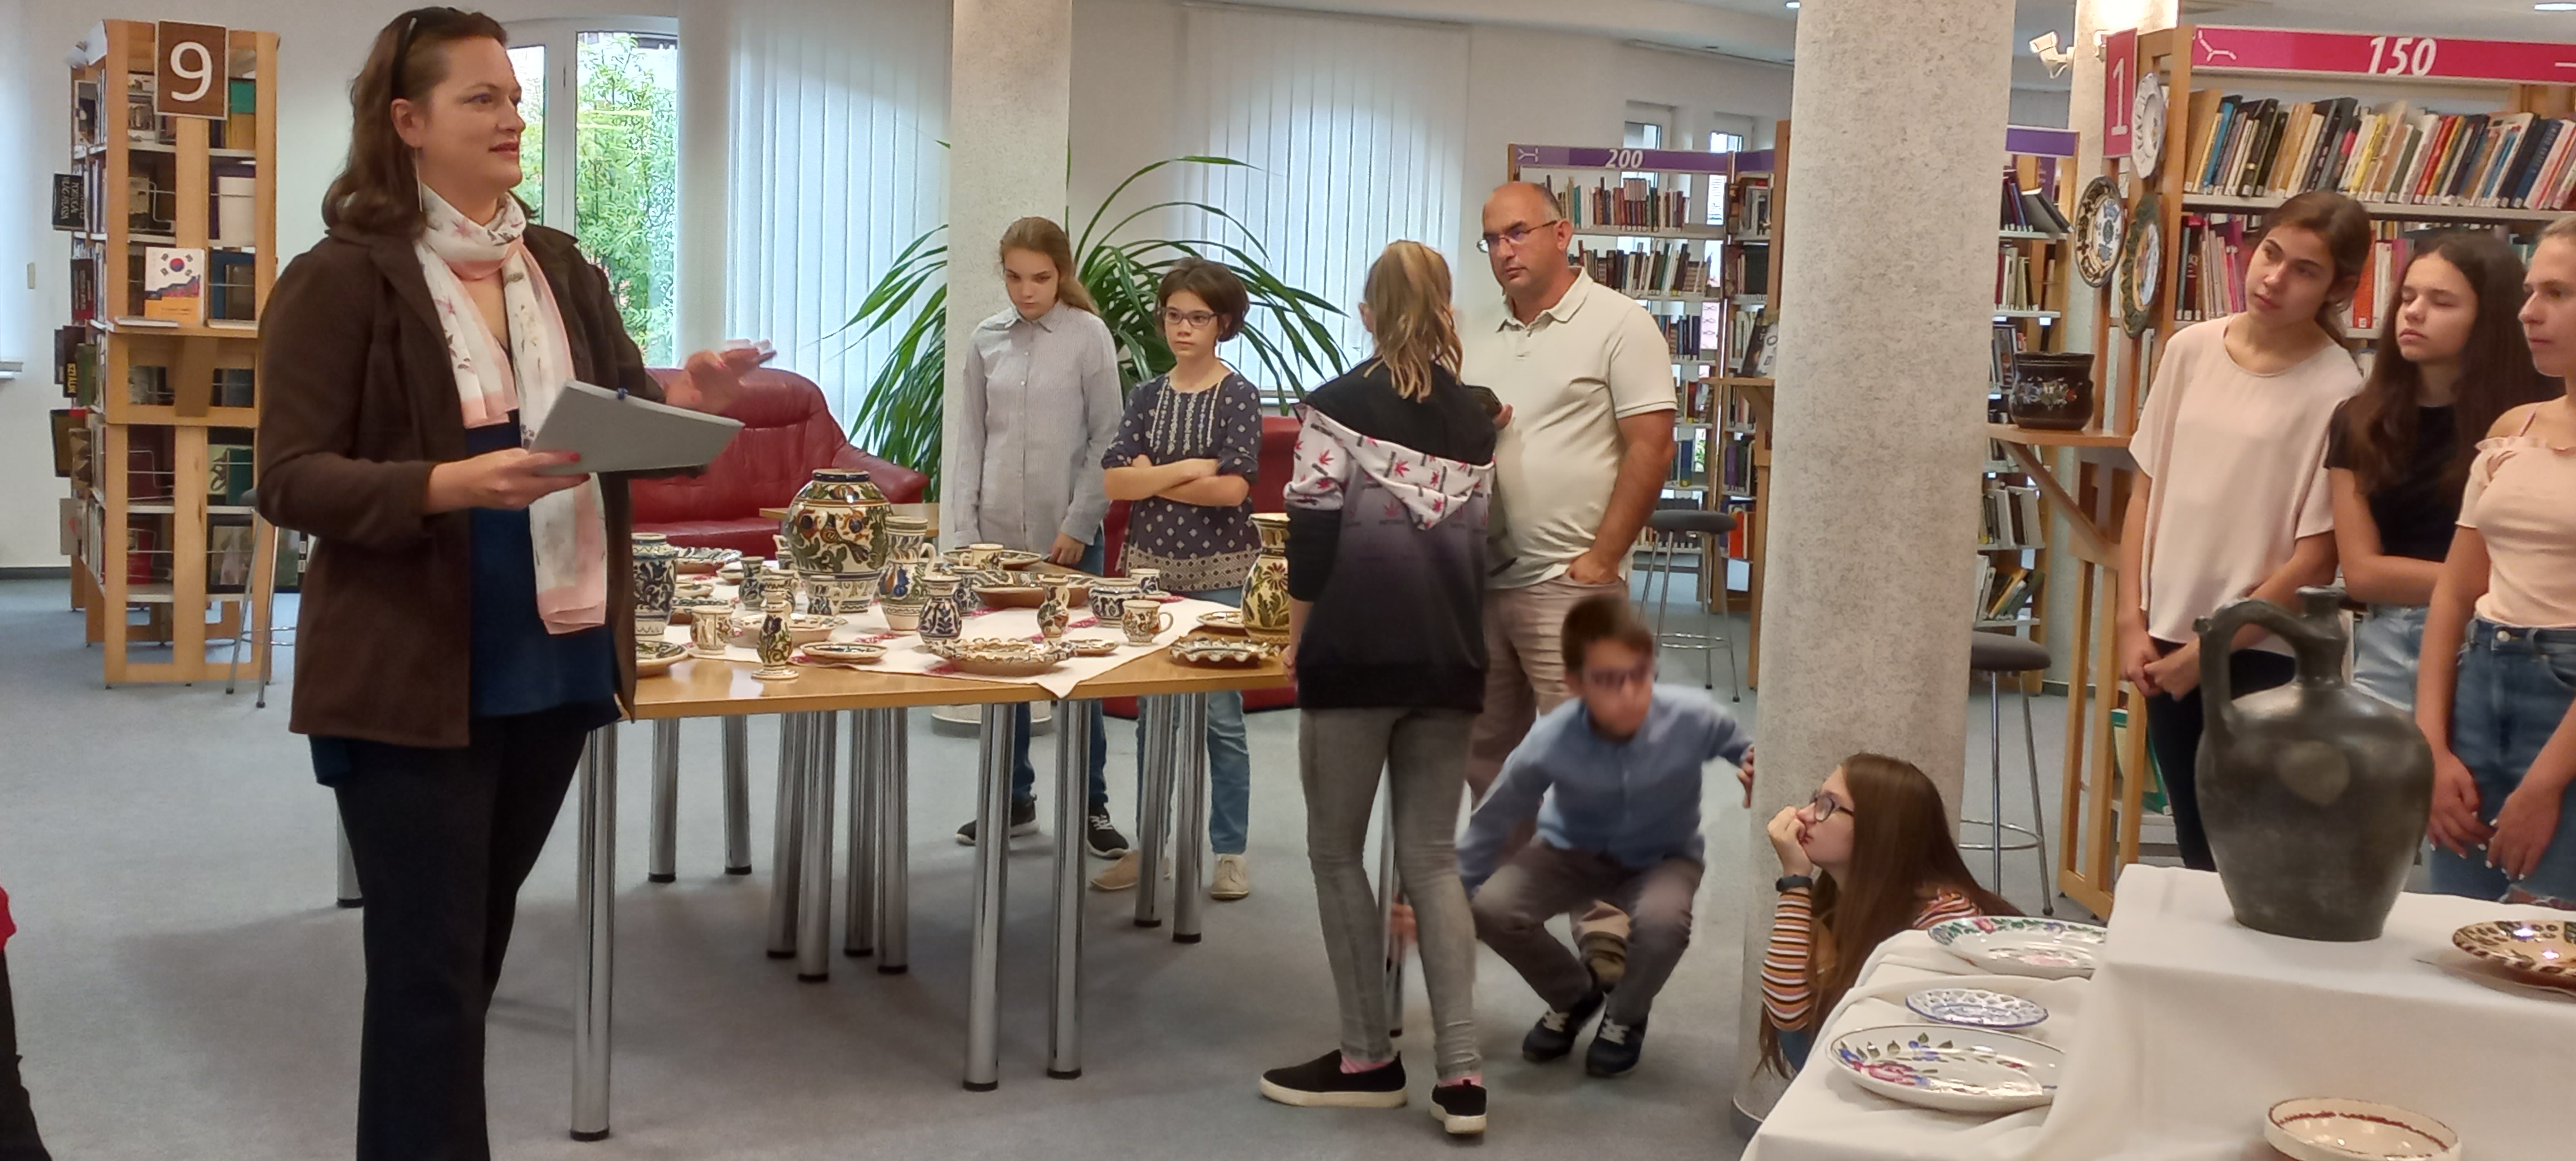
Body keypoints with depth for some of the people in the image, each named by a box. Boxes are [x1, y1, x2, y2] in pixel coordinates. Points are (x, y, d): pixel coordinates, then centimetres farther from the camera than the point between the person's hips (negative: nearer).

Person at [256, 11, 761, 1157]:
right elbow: (291, 480, -14)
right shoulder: (340, 279, -10)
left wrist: (685, 402, -12)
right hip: (413, 678, -6)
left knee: (478, 946, 19)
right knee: (428, 965, 0)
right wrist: (453, 484, -29)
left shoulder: (564, 268, 9)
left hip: (555, 663, 6)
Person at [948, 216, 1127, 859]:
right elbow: (973, 439, 9)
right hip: (998, 531, 3)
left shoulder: (1089, 336, -3)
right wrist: (965, 527, 2)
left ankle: (1091, 805, 12)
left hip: (1066, 534, -3)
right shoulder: (987, 340, 6)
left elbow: (1107, 438, -4)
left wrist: (1079, 524, -9)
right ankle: (1014, 799, 20)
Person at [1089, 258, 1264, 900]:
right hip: (1150, 567, 4)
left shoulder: (1238, 396, -3)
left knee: (1221, 717, 1)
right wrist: (1187, 469, -14)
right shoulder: (1147, 396, 7)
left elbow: (1232, 489, -15)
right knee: (1152, 715, 10)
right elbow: (1114, 482, -4)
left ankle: (1230, 851, 11)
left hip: (1218, 573, -4)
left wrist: (1153, 477, -8)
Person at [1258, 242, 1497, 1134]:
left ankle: (1370, 1058, 12)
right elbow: (1476, 546, 11)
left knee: (1338, 853, 8)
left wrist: (1296, 641, 1)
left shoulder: (1337, 407, -5)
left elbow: (1314, 538, -8)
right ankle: (1462, 1072, 2)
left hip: (1354, 653, -5)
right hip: (1447, 659, 5)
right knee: (1433, 858, 8)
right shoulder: (1475, 421, 10)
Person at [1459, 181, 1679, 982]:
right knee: (1488, 752, 15)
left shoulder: (1617, 325, -5)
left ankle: (1610, 933, -4)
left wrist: (1600, 560, -14)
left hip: (1568, 583, -7)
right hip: (1481, 578, 7)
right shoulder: (1478, 342, 15)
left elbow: (1651, 447, -10)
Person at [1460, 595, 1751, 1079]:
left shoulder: (1694, 717, -30)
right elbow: (1493, 822, -12)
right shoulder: (1549, 743, -30)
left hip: (1663, 858, -1)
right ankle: (1574, 997, 9)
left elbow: (1747, 751, -4)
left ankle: (1626, 1016, 3)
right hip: (1574, 853, 1)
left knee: (1661, 921, -35)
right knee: (1491, 908, -25)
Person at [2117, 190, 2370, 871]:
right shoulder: (2191, 349, 1)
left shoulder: (2337, 392, -13)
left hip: (2262, 656, -4)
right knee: (2195, 848, 14)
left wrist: (2209, 650, -9)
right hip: (2167, 642, 4)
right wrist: (2132, 623, 2)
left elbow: (2316, 556, -12)